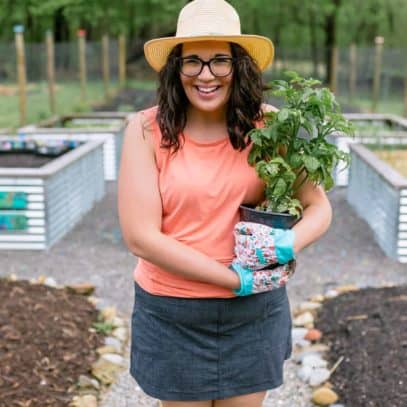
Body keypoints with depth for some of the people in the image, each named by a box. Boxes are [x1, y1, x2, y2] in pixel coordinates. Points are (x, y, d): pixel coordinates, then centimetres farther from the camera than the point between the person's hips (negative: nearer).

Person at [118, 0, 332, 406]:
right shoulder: (147, 129, -12)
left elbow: (319, 208, -3)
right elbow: (140, 237, -17)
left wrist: (288, 244, -26)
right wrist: (237, 280, -18)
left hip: (255, 311, 2)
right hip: (171, 312, -1)